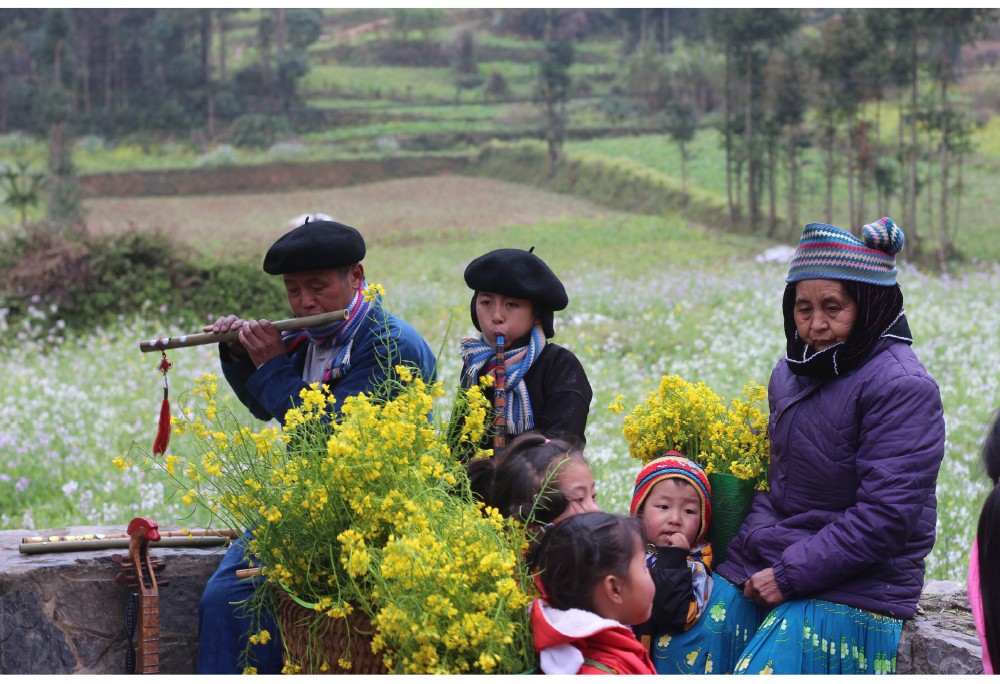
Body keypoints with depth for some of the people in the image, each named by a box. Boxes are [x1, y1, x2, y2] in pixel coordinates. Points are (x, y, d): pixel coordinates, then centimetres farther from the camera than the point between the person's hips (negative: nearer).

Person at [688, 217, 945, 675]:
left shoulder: (902, 388, -14)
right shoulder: (790, 374, 12)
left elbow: (884, 518, -20)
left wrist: (790, 575, -18)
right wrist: (757, 538, 4)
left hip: (845, 593, -7)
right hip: (757, 570, 8)